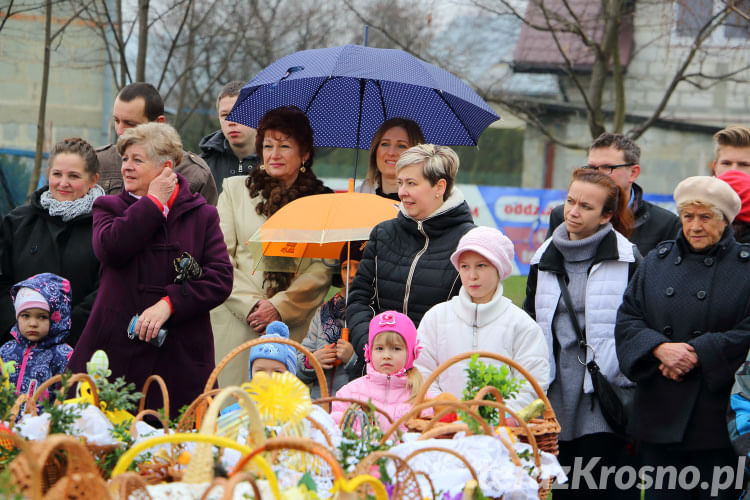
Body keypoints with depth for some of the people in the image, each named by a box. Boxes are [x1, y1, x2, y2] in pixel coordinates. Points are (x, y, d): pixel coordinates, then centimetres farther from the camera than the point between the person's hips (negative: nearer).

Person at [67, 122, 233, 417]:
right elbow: (110, 248, -11)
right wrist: (154, 201, -4)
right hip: (115, 353, 0)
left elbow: (221, 278, -1)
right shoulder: (109, 207, 12)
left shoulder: (202, 215, 10)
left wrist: (168, 304, -14)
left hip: (181, 358, 0)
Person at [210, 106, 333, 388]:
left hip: (296, 328, 0)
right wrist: (250, 304, -8)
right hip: (238, 323, 0)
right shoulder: (235, 190, 12)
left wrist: (280, 306, -11)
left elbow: (323, 269, 3)